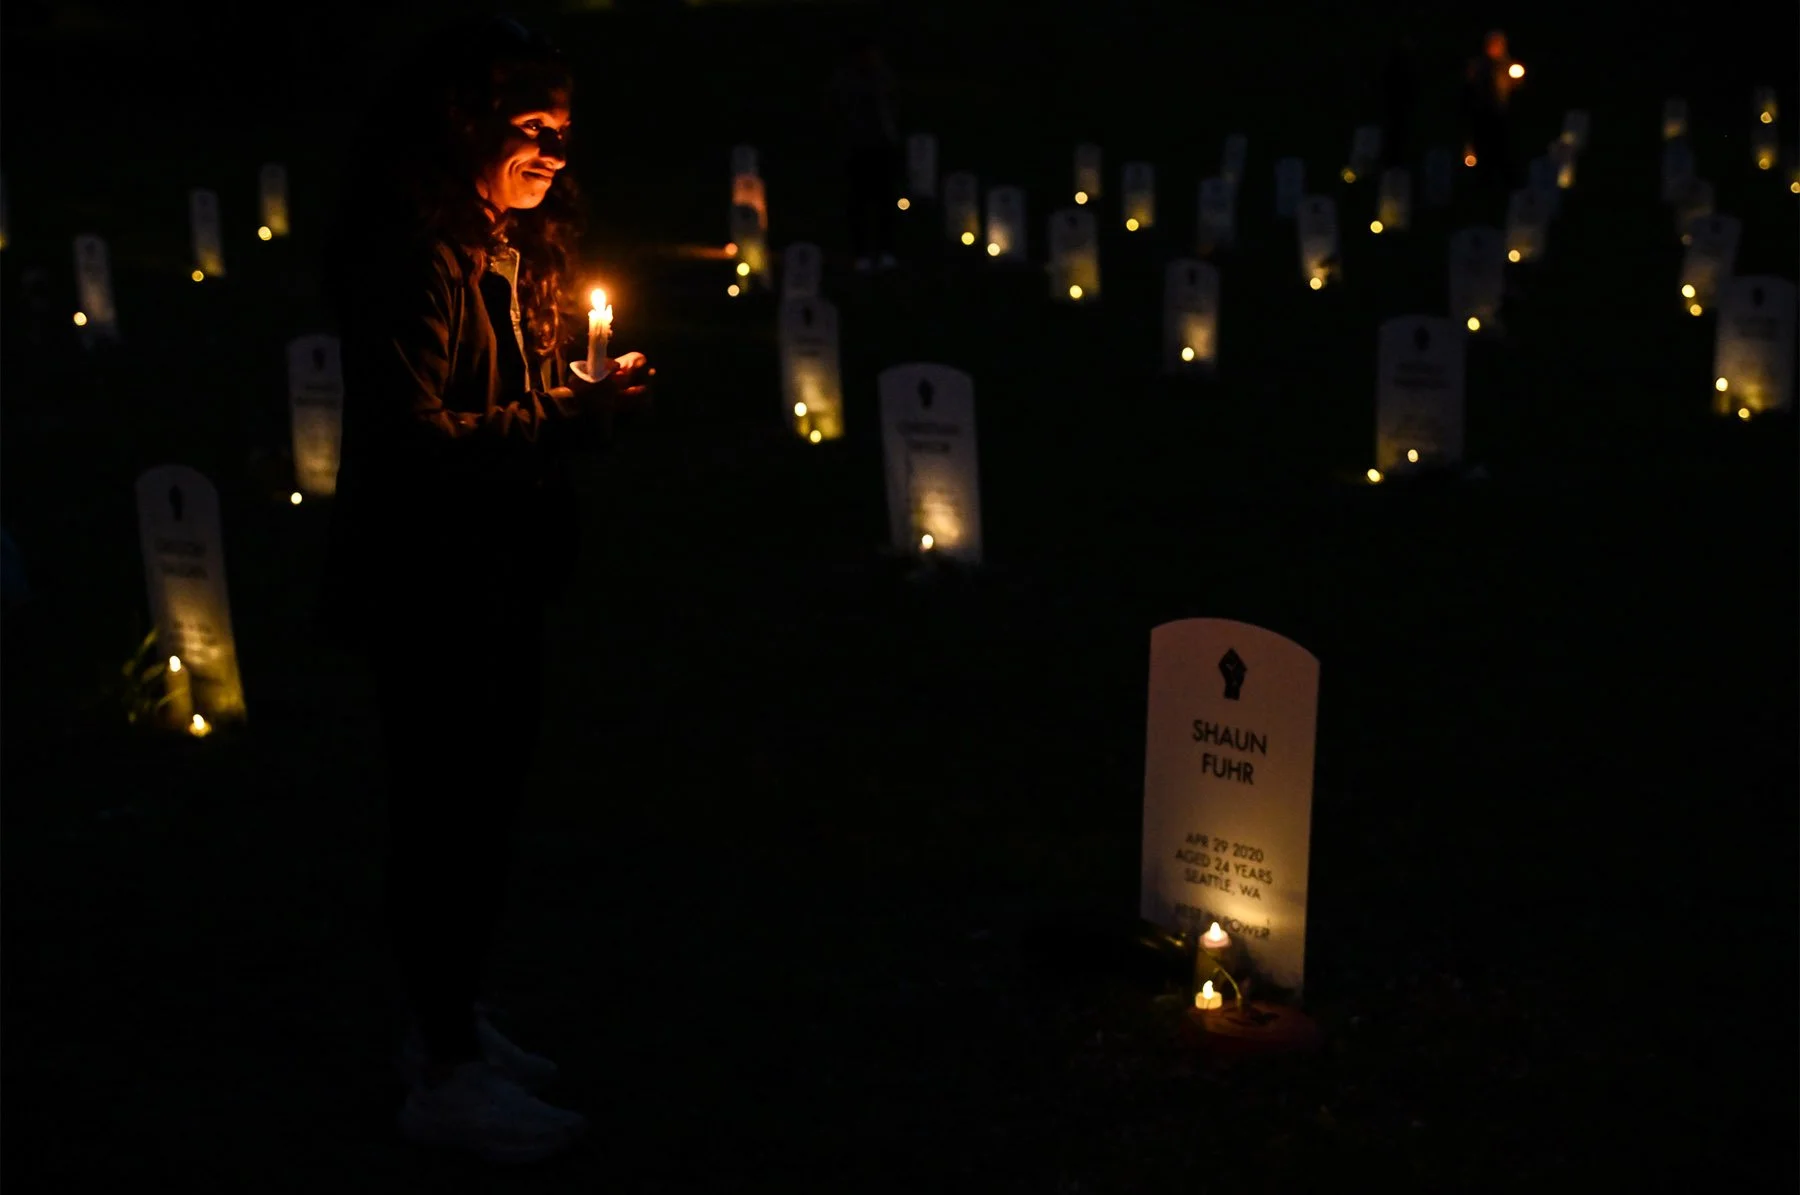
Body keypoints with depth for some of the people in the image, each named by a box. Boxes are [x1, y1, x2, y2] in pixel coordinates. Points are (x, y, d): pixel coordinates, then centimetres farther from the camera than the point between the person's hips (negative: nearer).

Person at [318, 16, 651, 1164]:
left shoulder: (522, 245, 12)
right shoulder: (416, 252, -19)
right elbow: (414, 434, -25)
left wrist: (586, 399, 7)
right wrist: (566, 420, -25)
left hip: (504, 580, 10)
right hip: (431, 584, -10)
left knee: (487, 798, 17)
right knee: (444, 808, -2)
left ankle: (455, 1017, 33)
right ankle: (447, 1072, 9)